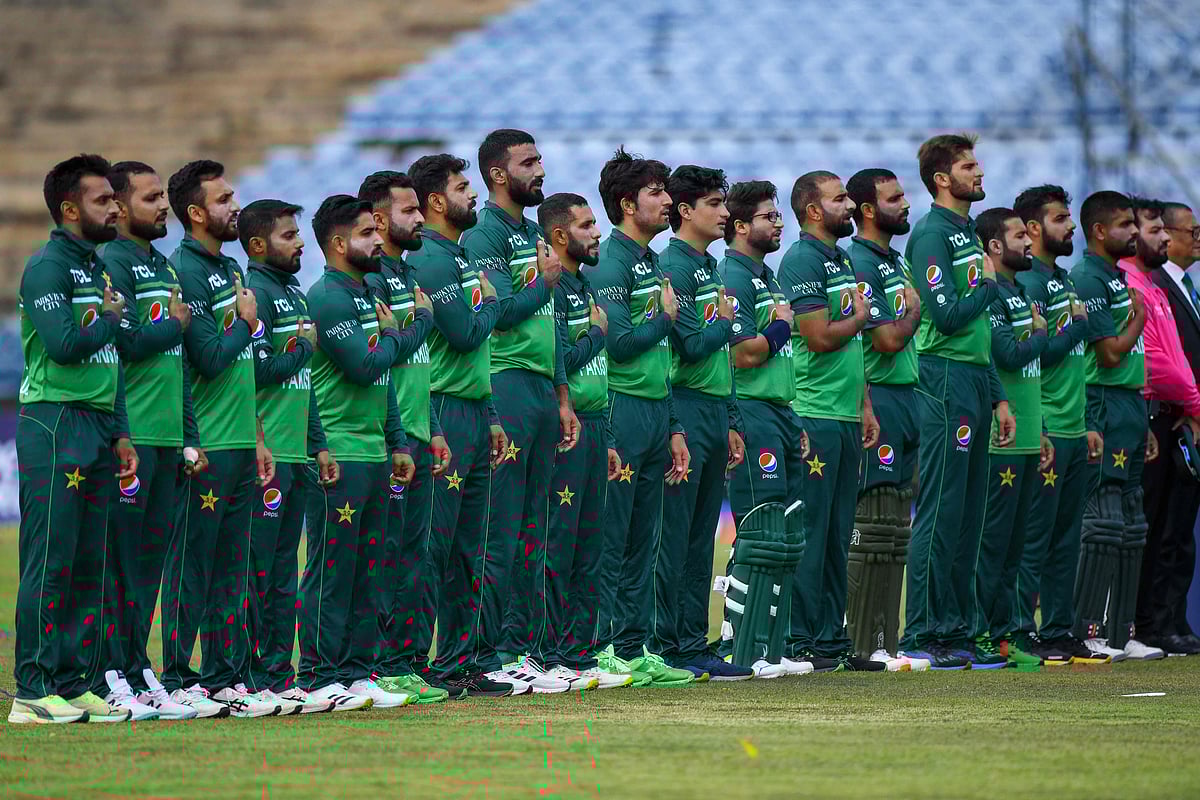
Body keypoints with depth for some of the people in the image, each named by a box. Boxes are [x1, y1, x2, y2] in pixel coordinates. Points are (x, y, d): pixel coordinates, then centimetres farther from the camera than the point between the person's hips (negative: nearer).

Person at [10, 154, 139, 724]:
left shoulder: (97, 269, 19)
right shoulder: (47, 267, -9)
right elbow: (64, 344, -22)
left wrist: (120, 435, 15)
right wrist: (110, 318, -5)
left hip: (97, 428, 9)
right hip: (55, 425, -9)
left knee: (87, 566, 8)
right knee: (49, 563, -9)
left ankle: (74, 682, 12)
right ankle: (34, 691, -9)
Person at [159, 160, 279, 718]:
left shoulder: (230, 269, 17)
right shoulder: (185, 272, -12)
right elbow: (210, 359, -20)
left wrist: (257, 439, 19)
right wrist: (246, 323, -3)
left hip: (239, 446, 9)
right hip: (204, 448, -9)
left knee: (229, 568, 11)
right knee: (191, 566, -5)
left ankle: (224, 678, 15)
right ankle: (178, 681, -2)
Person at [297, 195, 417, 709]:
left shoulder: (366, 295, 18)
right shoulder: (326, 299, -12)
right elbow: (365, 366, -20)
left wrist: (397, 444, 19)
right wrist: (392, 334, -1)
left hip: (374, 453, 9)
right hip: (339, 458, -9)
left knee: (365, 571, 10)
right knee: (331, 571, -6)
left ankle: (356, 672, 15)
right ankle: (319, 677, -3)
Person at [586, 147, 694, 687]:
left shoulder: (652, 263, 18)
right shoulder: (609, 263, -11)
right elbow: (620, 344, -21)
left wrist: (673, 429, 19)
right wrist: (665, 317, -5)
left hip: (655, 414, 9)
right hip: (621, 413, -9)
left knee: (643, 541, 10)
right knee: (610, 539, -6)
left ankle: (635, 648, 13)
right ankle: (602, 650, -4)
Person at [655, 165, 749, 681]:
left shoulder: (711, 268, 19)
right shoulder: (672, 267, -10)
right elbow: (692, 346, -19)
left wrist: (732, 422, 19)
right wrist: (725, 323, -2)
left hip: (715, 412, 9)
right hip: (684, 410, -9)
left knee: (701, 538, 10)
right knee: (673, 537, -6)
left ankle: (694, 645, 13)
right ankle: (665, 648, -5)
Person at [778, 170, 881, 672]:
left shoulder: (842, 261, 19)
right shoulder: (802, 261, -11)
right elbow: (820, 337, -20)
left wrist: (865, 407, 17)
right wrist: (860, 316, -2)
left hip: (846, 418, 9)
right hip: (815, 417, -9)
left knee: (837, 536, 11)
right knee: (810, 533, -7)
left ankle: (832, 639, 15)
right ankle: (800, 643, -5)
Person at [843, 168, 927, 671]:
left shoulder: (897, 262, 19)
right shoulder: (857, 263, -11)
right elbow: (888, 339, -18)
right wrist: (914, 309, -2)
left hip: (907, 398, 10)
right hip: (879, 399, -10)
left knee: (896, 530, 10)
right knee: (873, 528, -10)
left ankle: (884, 642, 13)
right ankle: (861, 646, -9)